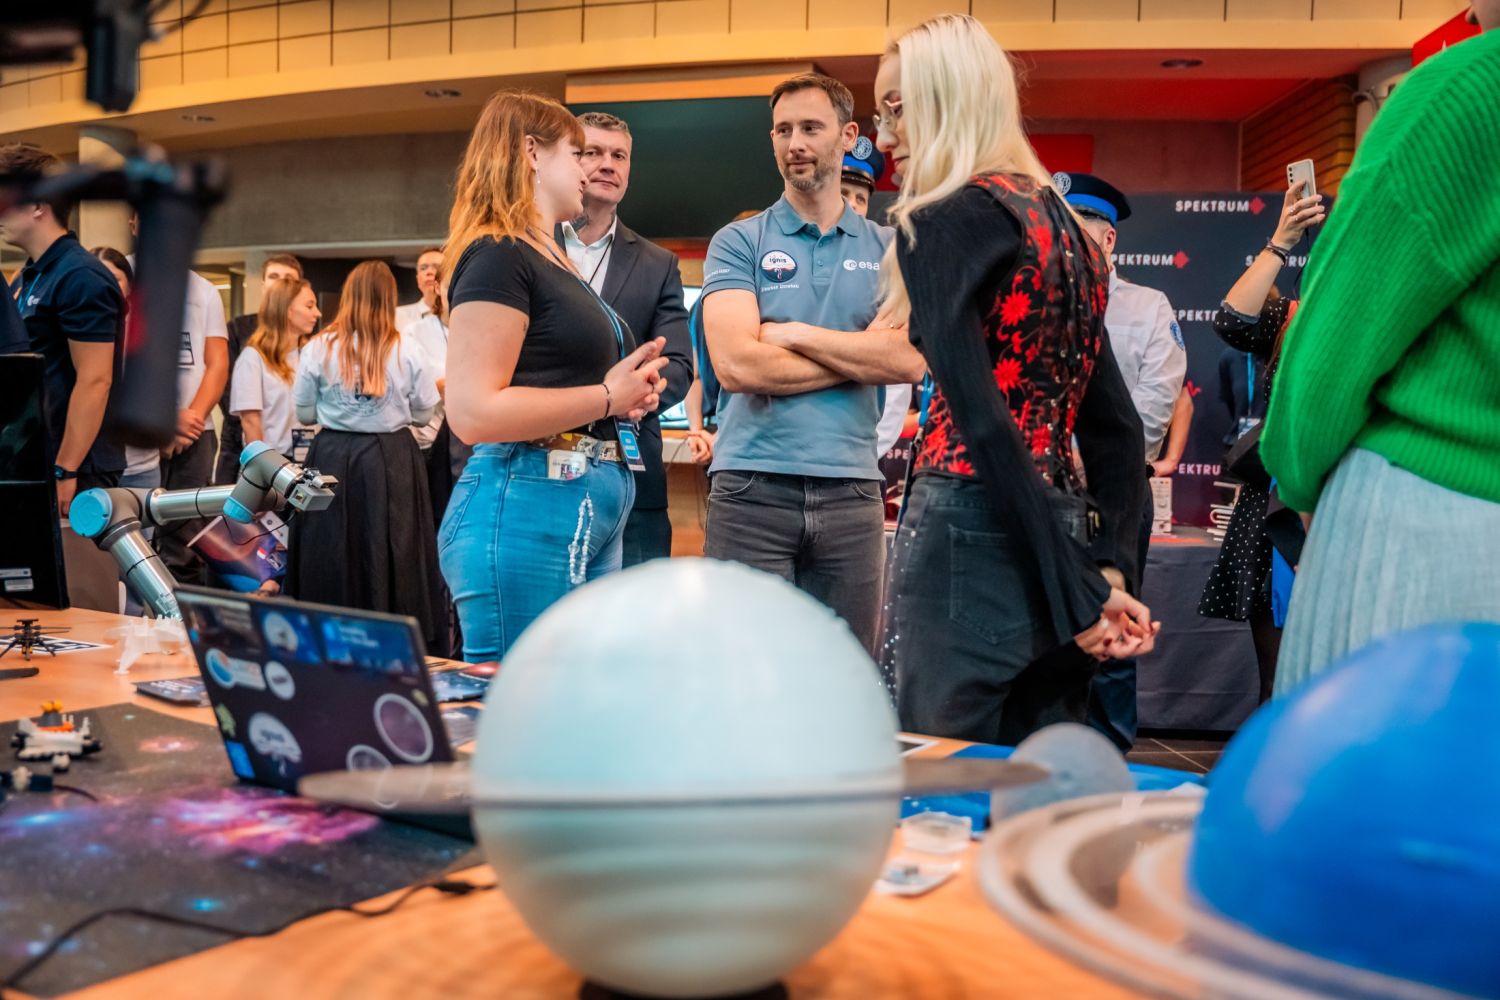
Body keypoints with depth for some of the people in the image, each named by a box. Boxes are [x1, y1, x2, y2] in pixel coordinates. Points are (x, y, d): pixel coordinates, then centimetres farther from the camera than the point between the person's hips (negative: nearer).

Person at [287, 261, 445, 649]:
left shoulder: (318, 349, -5)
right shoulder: (408, 351, -7)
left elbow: (304, 413, 4)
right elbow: (424, 413, 3)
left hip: (332, 460, 1)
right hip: (392, 461, -1)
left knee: (331, 562, 8)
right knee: (394, 559, 5)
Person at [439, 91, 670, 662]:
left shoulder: (553, 260, 20)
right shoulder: (497, 256, -9)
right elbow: (473, 412, -19)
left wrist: (632, 387, 10)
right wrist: (608, 397, -11)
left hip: (591, 510, 10)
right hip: (525, 509, -10)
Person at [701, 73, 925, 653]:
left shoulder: (887, 250, 12)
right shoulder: (738, 243, 5)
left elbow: (909, 360, -5)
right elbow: (737, 365, -11)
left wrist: (794, 333, -7)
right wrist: (863, 353, -4)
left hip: (851, 489, 2)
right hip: (751, 487, -2)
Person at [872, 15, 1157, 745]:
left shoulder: (943, 218, -7)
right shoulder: (1060, 222, 17)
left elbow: (980, 419, -18)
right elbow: (1116, 425, 13)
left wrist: (1077, 594, -16)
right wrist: (1111, 572, 7)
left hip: (972, 541, -8)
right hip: (1056, 535, 8)